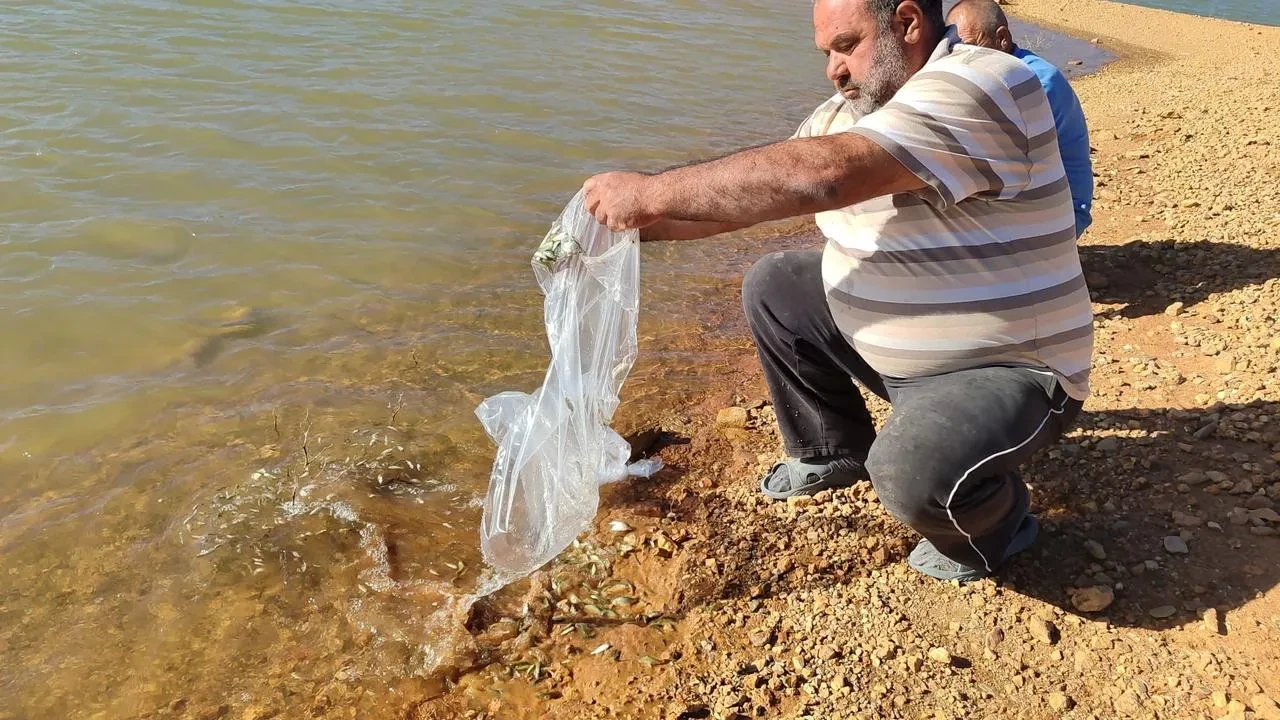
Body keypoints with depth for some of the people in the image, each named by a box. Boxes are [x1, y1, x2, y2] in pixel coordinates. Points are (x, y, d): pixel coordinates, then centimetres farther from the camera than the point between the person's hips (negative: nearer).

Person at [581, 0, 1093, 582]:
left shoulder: (982, 86, -25)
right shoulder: (853, 110, 3)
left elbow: (821, 174, -38)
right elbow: (749, 193, 4)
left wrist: (651, 191, -33)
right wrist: (635, 223, -10)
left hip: (1005, 368, -8)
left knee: (911, 474, -34)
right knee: (773, 286, 6)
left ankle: (994, 521, 4)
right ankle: (834, 451, 23)